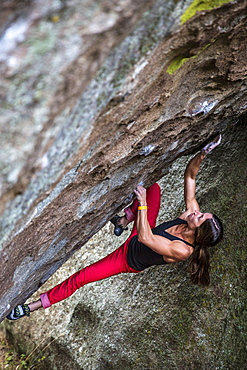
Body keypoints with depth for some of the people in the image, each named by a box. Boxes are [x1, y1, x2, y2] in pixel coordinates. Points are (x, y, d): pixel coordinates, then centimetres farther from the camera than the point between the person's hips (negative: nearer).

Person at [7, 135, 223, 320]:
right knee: (153, 187, -8)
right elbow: (190, 175, -19)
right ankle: (123, 222, 12)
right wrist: (202, 155, -35)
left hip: (130, 259, -6)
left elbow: (144, 238, -42)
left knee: (80, 278, -11)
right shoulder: (192, 212, -20)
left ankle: (34, 306, 9)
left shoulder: (183, 250, -37)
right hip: (143, 234, 7)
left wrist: (142, 204, -44)